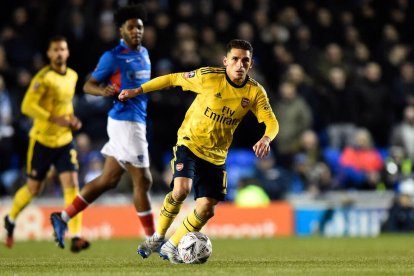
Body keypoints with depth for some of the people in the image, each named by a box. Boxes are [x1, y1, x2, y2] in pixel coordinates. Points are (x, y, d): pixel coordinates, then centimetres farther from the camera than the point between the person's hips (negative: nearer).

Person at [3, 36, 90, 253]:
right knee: (33, 189, 9)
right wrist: (55, 119, -28)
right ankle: (11, 220, 38)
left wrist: (72, 119, 5)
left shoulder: (73, 76, 6)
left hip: (64, 141, 4)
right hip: (42, 141, -4)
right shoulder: (44, 78, -15)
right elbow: (27, 106, -22)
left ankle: (76, 237, -17)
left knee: (71, 185, -12)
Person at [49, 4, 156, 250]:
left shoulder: (144, 53, 14)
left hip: (137, 122, 9)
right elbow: (88, 85, -7)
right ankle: (152, 240, 1)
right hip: (124, 122, -9)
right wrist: (104, 91, -26)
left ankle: (63, 218, 18)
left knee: (108, 180, 11)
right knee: (143, 181, -6)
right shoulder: (113, 57, -10)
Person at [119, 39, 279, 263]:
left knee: (206, 209, -2)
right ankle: (158, 237, -4)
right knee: (181, 190, -27)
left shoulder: (255, 92, -7)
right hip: (190, 143, -4)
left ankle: (171, 247, 19)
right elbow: (173, 79, -5)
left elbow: (272, 122, -9)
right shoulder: (208, 77, -16)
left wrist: (266, 138, -33)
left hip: (216, 156, 4)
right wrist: (137, 91, -3)